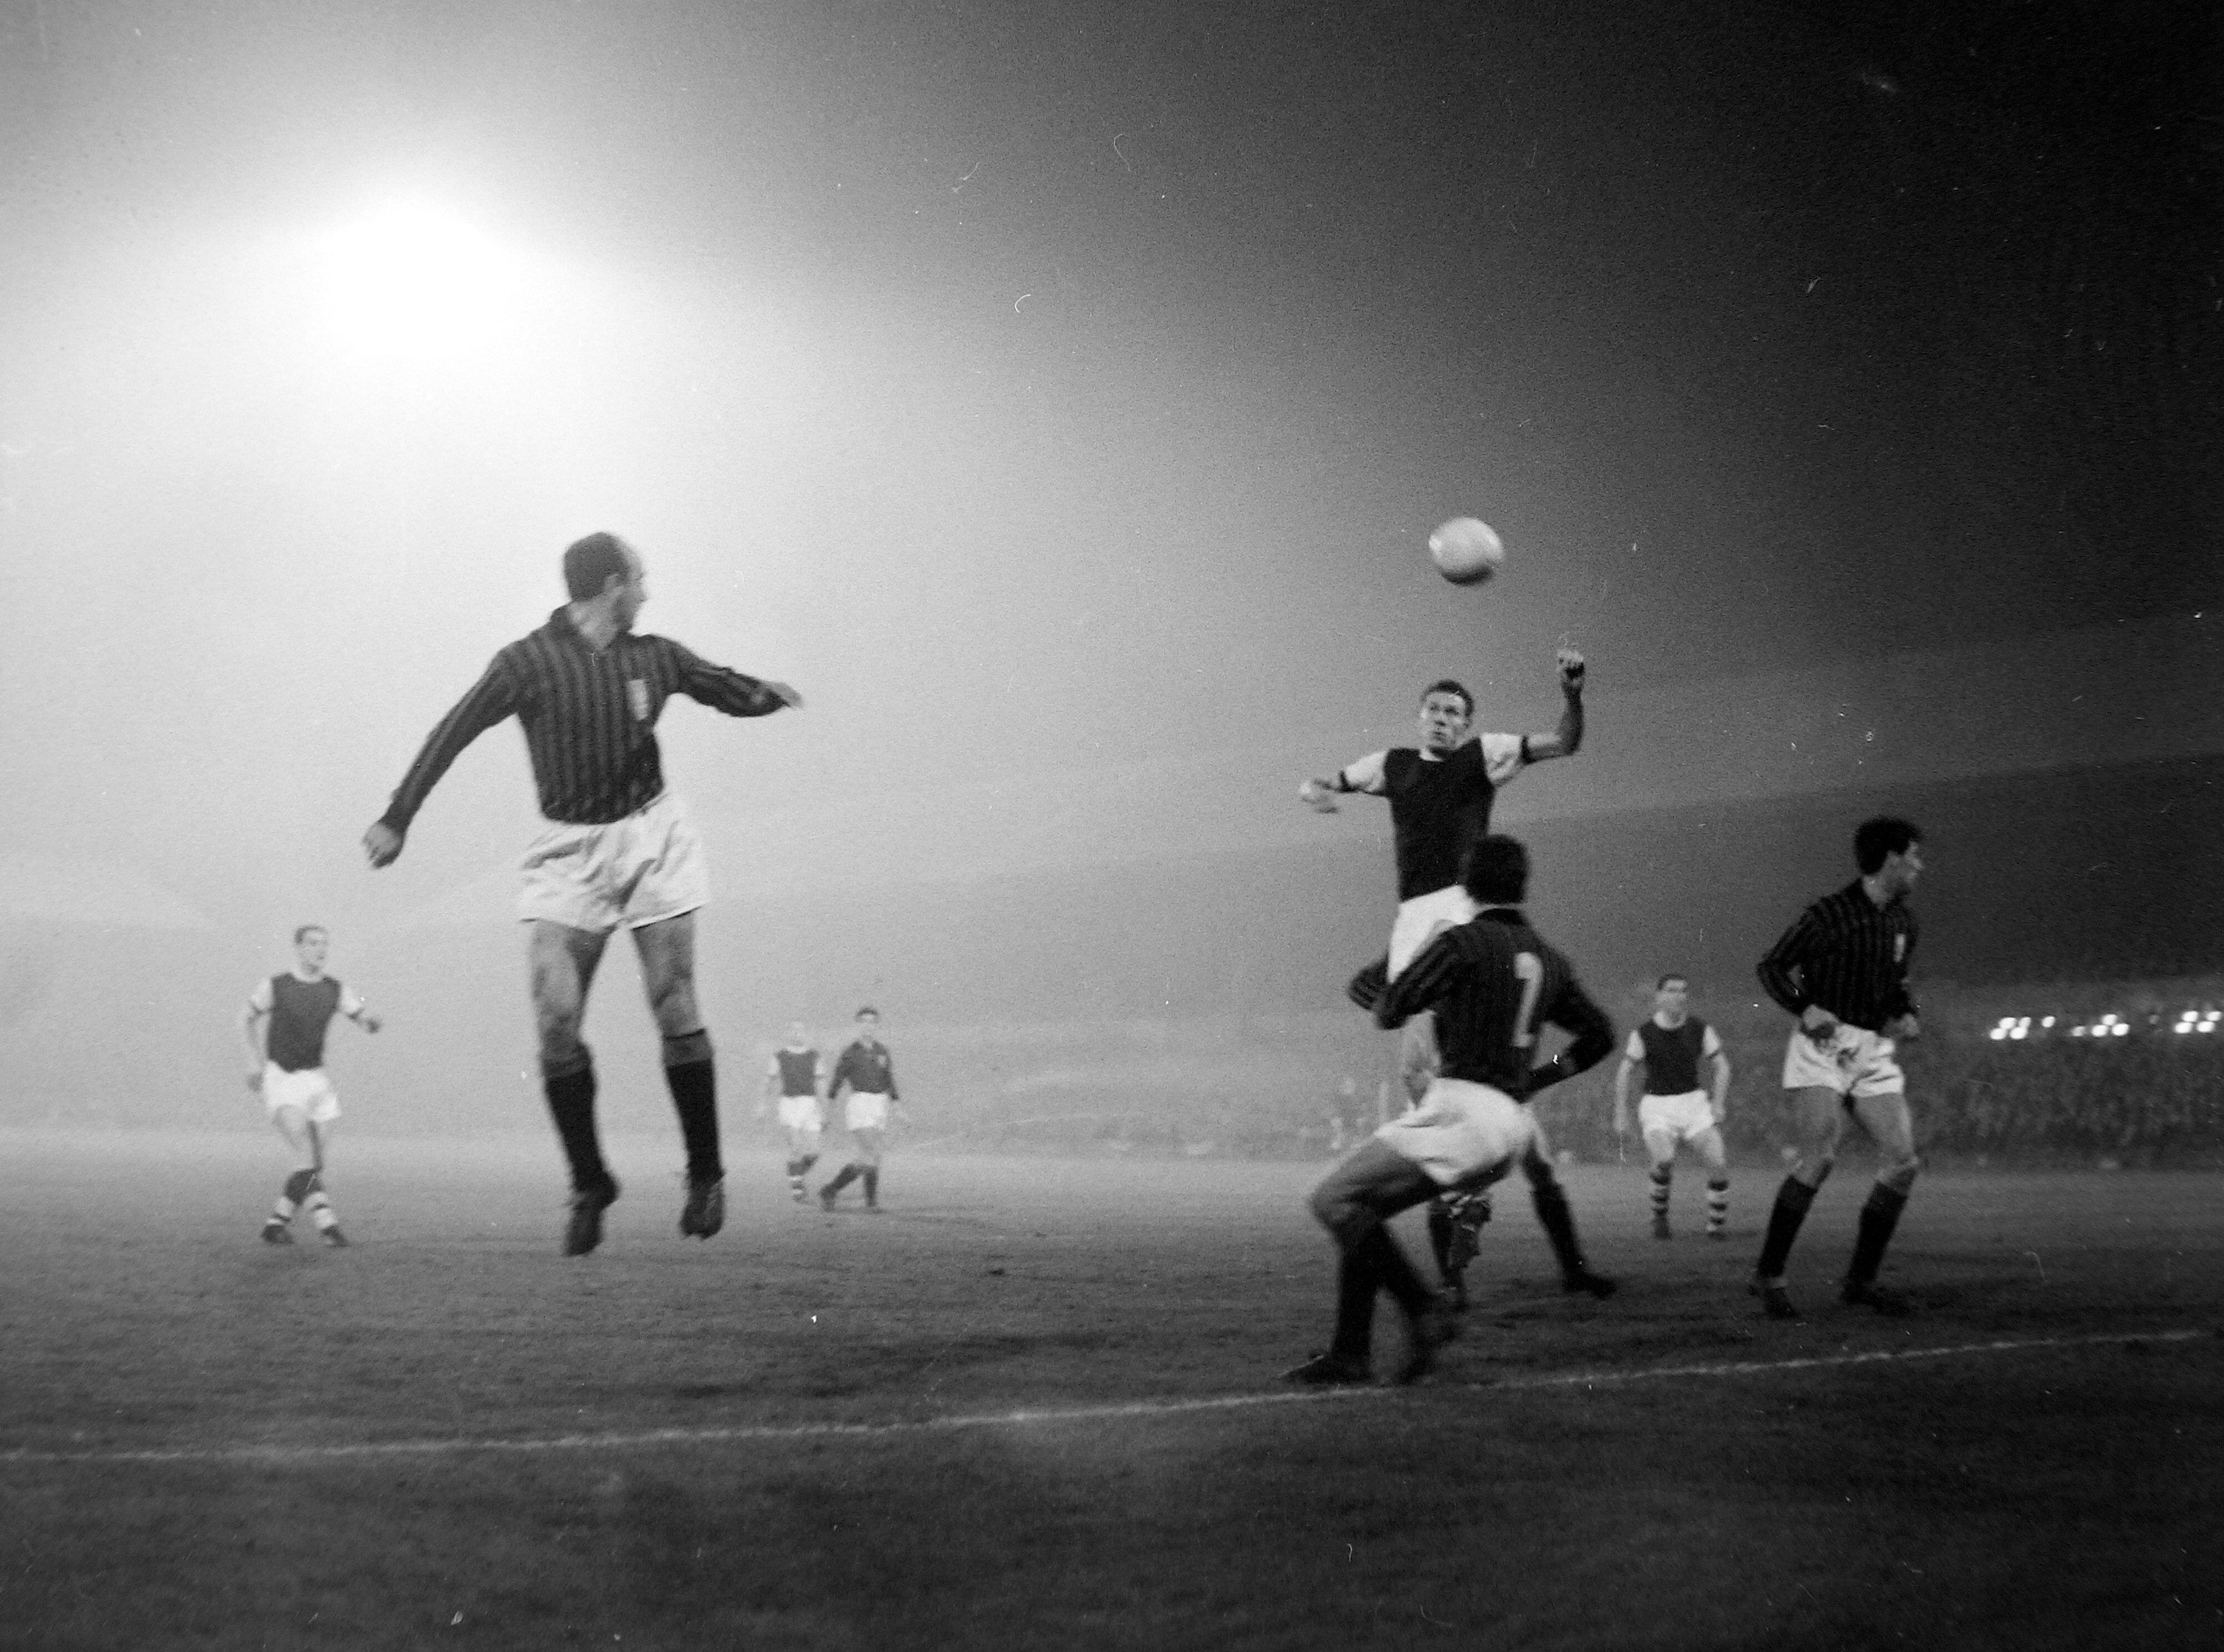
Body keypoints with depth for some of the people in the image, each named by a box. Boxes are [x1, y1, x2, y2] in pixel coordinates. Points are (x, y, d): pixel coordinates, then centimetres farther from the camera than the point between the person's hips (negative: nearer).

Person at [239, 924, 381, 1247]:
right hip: (280, 1077, -5)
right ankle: (326, 1221, -25)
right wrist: (255, 1061, 3)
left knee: (315, 1162, 2)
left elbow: (366, 1022, 2)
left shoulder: (335, 991, 4)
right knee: (307, 1155, -20)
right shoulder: (274, 987, -4)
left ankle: (278, 1221, 15)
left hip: (316, 1078, 5)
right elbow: (247, 1018, 10)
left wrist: (370, 1022, -23)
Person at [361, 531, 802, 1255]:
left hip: (652, 841, 2)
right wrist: (397, 819, -12)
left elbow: (732, 693, 18)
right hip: (569, 850, -2)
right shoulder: (528, 663, -7)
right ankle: (589, 1183, 4)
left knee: (676, 1015, -4)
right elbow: (453, 734, -7)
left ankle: (706, 1174, 10)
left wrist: (771, 695, -4)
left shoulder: (655, 658, 4)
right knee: (556, 1021, -11)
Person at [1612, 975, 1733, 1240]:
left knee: (1718, 1163, -13)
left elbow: (1721, 1067, 9)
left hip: (1694, 1101, 2)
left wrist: (1718, 1104, -3)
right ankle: (1659, 1216, -1)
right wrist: (1621, 1115, -2)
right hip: (1656, 1105, -2)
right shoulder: (1643, 1033, -7)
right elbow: (1624, 1073, 1)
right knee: (1664, 1159, -27)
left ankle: (1717, 1225, 6)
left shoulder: (1700, 1029, -1)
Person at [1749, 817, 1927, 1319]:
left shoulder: (1903, 923, 11)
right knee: (1819, 1158, -20)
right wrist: (1806, 1008, -19)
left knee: (1904, 1161, -2)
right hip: (1823, 1046, -7)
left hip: (1875, 1052, 7)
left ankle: (1860, 1280, 9)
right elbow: (1771, 967, -3)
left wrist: (1906, 1014, 4)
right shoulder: (1829, 915, -9)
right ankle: (1769, 1275, -9)